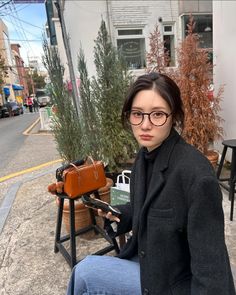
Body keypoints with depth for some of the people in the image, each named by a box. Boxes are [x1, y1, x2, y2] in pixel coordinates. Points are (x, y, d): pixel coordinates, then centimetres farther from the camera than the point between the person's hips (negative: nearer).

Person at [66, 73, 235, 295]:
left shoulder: (196, 174, -30)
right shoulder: (144, 156, -6)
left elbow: (210, 260, -24)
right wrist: (116, 214, -6)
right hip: (145, 260, 7)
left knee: (85, 273, -7)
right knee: (86, 273, 14)